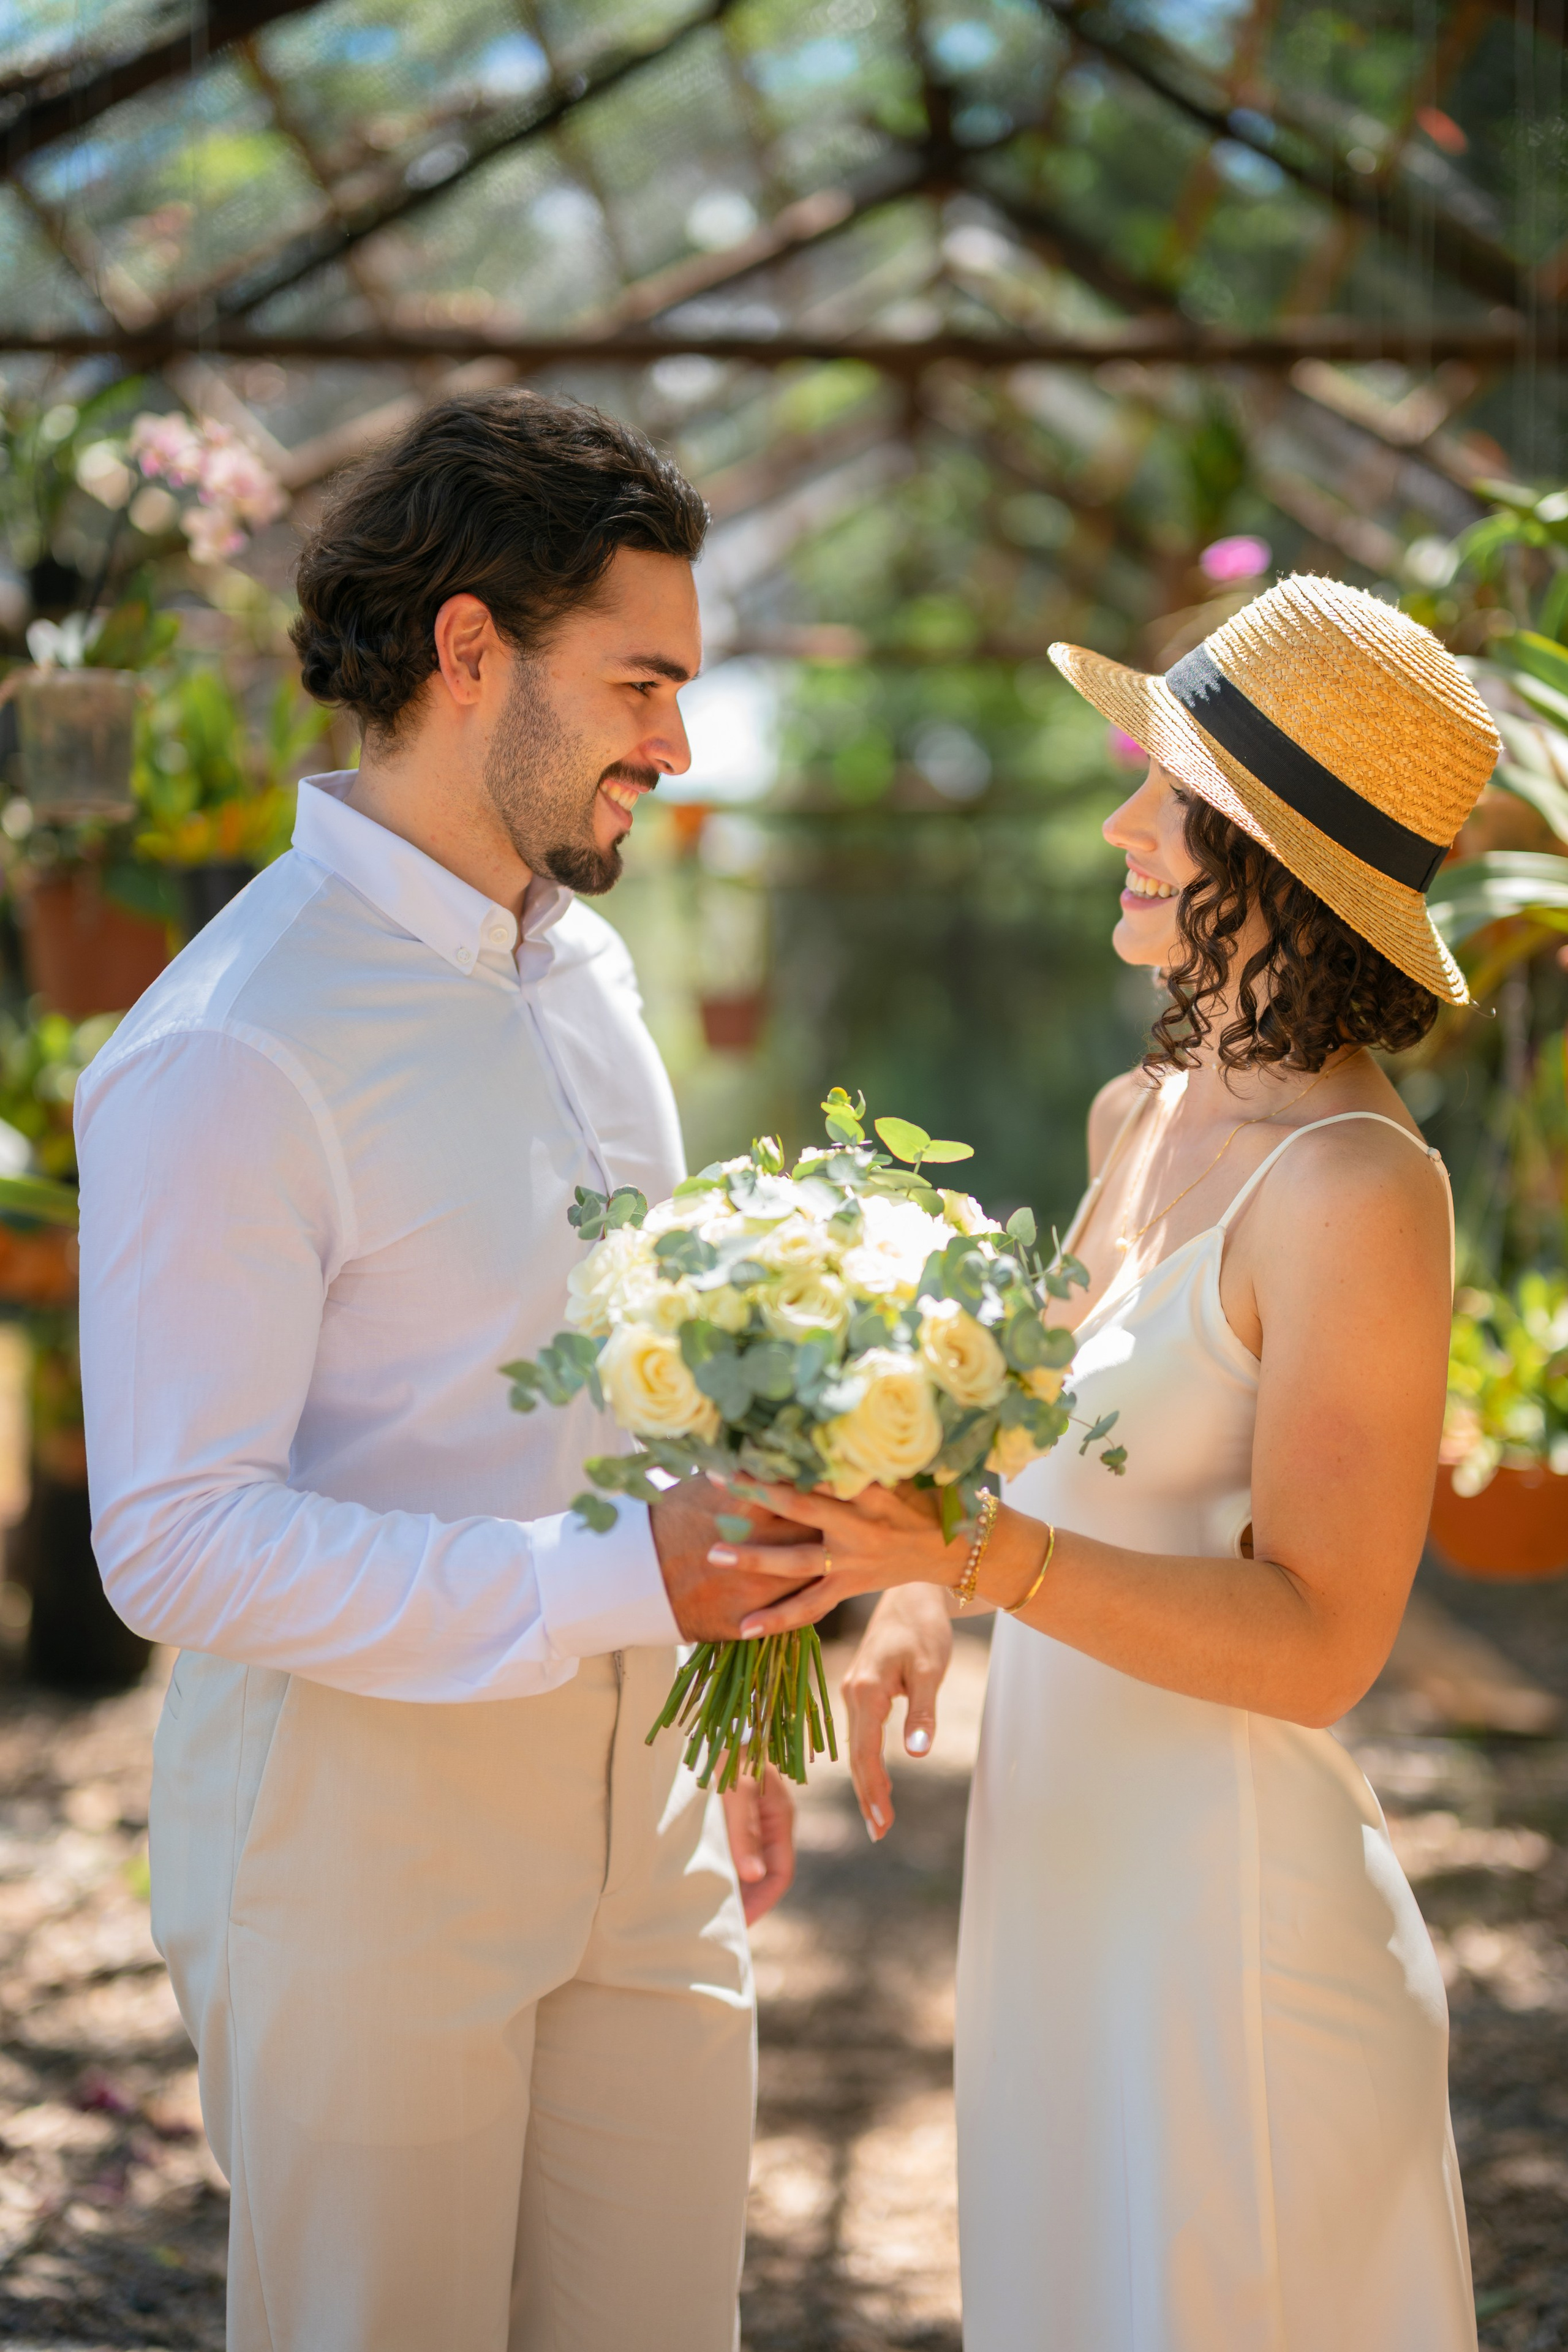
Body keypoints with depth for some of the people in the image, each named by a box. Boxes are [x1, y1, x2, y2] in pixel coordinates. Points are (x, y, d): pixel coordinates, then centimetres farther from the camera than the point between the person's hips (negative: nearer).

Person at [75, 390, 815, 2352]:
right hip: (361, 1837, -7)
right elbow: (177, 1542, -22)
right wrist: (619, 1585, -26)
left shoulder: (580, 962, 9)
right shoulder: (224, 1056, -19)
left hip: (632, 1820, 7)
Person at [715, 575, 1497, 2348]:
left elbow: (1315, 1641, -20)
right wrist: (920, 1588, 3)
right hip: (1060, 1856, 8)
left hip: (1231, 1904, -8)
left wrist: (973, 1549, -29)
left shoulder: (1354, 1188, -19)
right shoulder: (1142, 1117, 7)